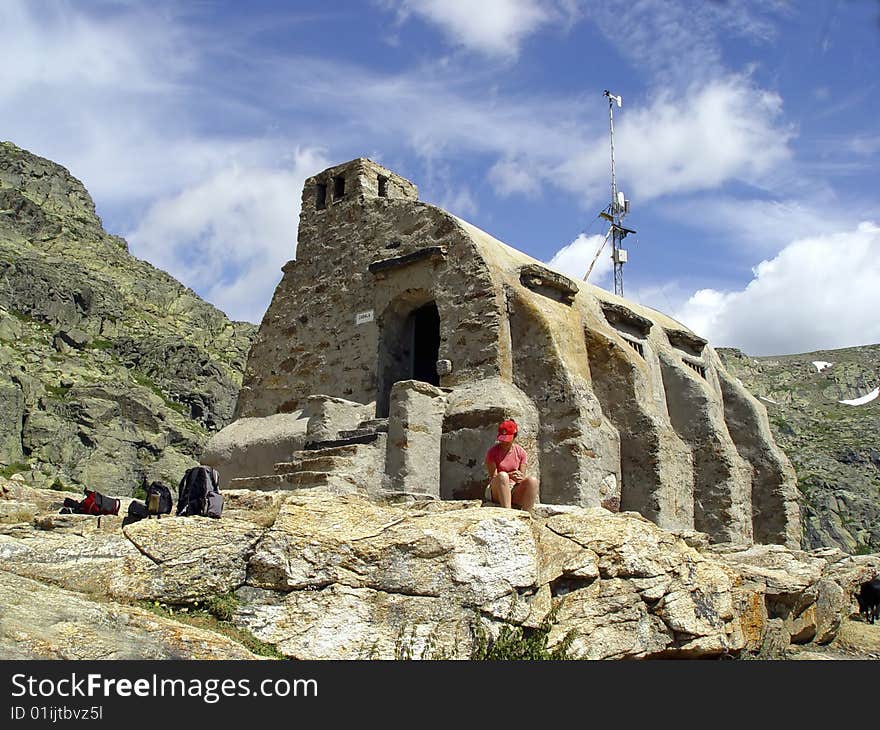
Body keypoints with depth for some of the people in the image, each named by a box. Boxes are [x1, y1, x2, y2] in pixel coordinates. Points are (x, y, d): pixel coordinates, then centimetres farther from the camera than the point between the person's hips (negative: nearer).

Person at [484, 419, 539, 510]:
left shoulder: (521, 452, 5)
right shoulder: (492, 453, -3)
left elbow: (522, 478, 4)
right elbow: (493, 478, -10)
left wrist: (520, 478, -22)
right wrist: (509, 476, -29)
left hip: (515, 492, 3)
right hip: (497, 492, -3)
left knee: (532, 480, -27)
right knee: (502, 476, -35)